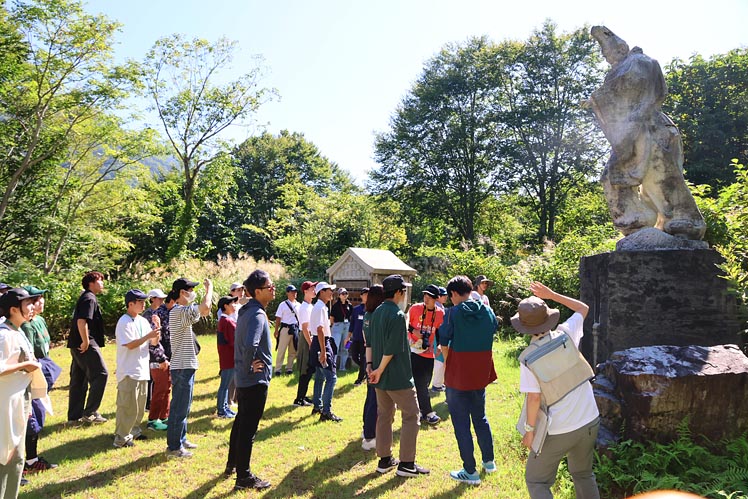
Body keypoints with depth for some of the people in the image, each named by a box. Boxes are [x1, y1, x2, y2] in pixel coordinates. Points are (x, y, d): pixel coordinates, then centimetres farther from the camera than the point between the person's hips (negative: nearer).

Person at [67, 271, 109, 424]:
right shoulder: (89, 298, -12)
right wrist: (86, 342, -19)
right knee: (100, 374, -6)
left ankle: (75, 416, 19)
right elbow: (82, 321, -23)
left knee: (79, 380, 13)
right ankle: (90, 412, -2)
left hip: (78, 345, 10)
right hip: (86, 345, -10)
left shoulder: (85, 297, 20)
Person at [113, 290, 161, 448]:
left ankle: (134, 430, 31)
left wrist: (157, 328, -5)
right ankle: (121, 438, 5)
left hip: (143, 371, 8)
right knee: (128, 406, -5)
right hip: (129, 372, -8)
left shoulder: (143, 321, 10)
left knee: (140, 405, 17)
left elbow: (154, 342, 10)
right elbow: (130, 345, -20)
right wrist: (148, 335, -22)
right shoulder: (124, 322, -13)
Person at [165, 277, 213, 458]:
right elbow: (205, 307, -32)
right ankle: (173, 447, 9)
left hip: (184, 366, 11)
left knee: (183, 406, 20)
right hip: (182, 368, -11)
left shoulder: (179, 311, 13)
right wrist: (209, 288, -20)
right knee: (180, 408, -1)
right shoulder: (180, 311, -20)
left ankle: (181, 439, 31)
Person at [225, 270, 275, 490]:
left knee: (241, 421, 24)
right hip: (256, 380, -10)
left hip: (243, 379, 10)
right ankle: (243, 477, 14)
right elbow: (250, 345, -38)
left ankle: (232, 463, 41)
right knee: (249, 428, 2)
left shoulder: (246, 311, 8)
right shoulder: (257, 315, -22)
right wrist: (249, 367, -22)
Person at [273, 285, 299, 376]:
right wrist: (276, 330, -6)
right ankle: (278, 369, 5)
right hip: (285, 328, -4)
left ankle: (289, 368, 20)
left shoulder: (299, 305, 9)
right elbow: (278, 318, -2)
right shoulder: (283, 304, -2)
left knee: (293, 350, 9)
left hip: (296, 329, 4)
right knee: (281, 349, -2)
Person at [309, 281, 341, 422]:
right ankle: (326, 412, -8)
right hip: (322, 343, -11)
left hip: (319, 343, 11)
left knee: (320, 376, 18)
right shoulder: (321, 307, -17)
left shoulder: (319, 307, 14)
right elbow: (320, 329, -24)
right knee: (331, 377, -10)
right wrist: (323, 351, -25)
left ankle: (317, 406, 29)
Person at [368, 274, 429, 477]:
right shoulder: (398, 315, -18)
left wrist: (371, 365, 11)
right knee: (411, 416, 3)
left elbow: (370, 342, 11)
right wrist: (380, 370, -14)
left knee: (384, 416, 15)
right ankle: (406, 463, 6)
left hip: (380, 376, 8)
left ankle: (384, 460, 22)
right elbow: (392, 348, -22)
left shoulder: (377, 312, 8)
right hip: (398, 377, -8)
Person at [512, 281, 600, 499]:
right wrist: (552, 295, 12)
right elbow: (583, 308, 12)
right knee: (584, 474, 27)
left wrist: (530, 429, -8)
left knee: (536, 481, 12)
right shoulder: (566, 334, -6)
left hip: (558, 431, -5)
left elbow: (534, 397, -21)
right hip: (589, 421, 5)